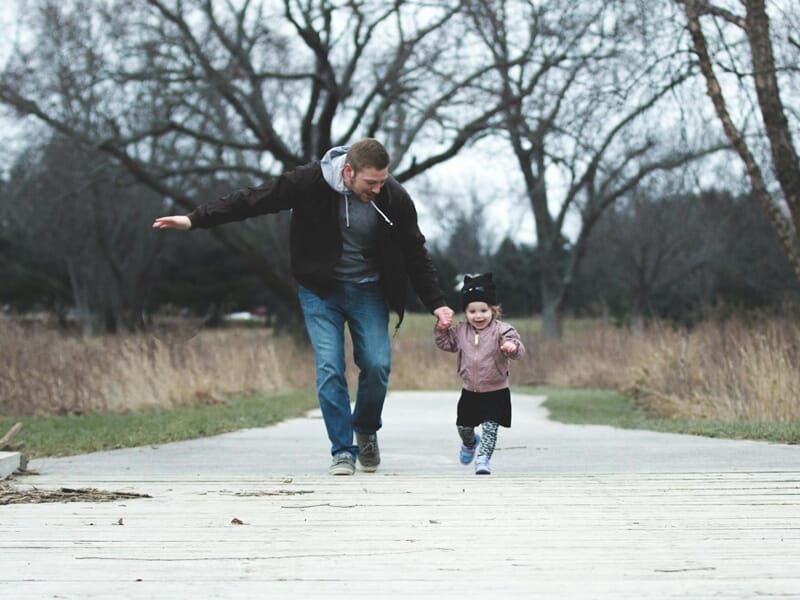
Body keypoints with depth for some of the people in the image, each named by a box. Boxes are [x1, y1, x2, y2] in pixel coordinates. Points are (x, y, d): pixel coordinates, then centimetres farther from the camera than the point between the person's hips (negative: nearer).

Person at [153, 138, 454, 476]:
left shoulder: (394, 199, -16)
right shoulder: (311, 182, -21)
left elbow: (416, 255, -2)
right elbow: (252, 200, -14)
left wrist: (436, 303, -5)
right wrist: (195, 219, -16)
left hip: (368, 292, 1)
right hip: (320, 290, -1)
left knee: (377, 365, -10)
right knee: (329, 369, -12)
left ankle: (366, 431, 18)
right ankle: (342, 451, -2)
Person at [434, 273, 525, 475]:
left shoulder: (502, 330, -14)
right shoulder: (461, 331, 0)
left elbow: (518, 350, -25)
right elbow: (445, 343, 14)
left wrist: (512, 347, -48)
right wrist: (441, 329, -5)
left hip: (496, 392, -5)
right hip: (470, 392, 5)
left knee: (490, 426, -12)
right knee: (463, 426, 18)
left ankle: (484, 458, -3)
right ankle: (470, 443, 49)